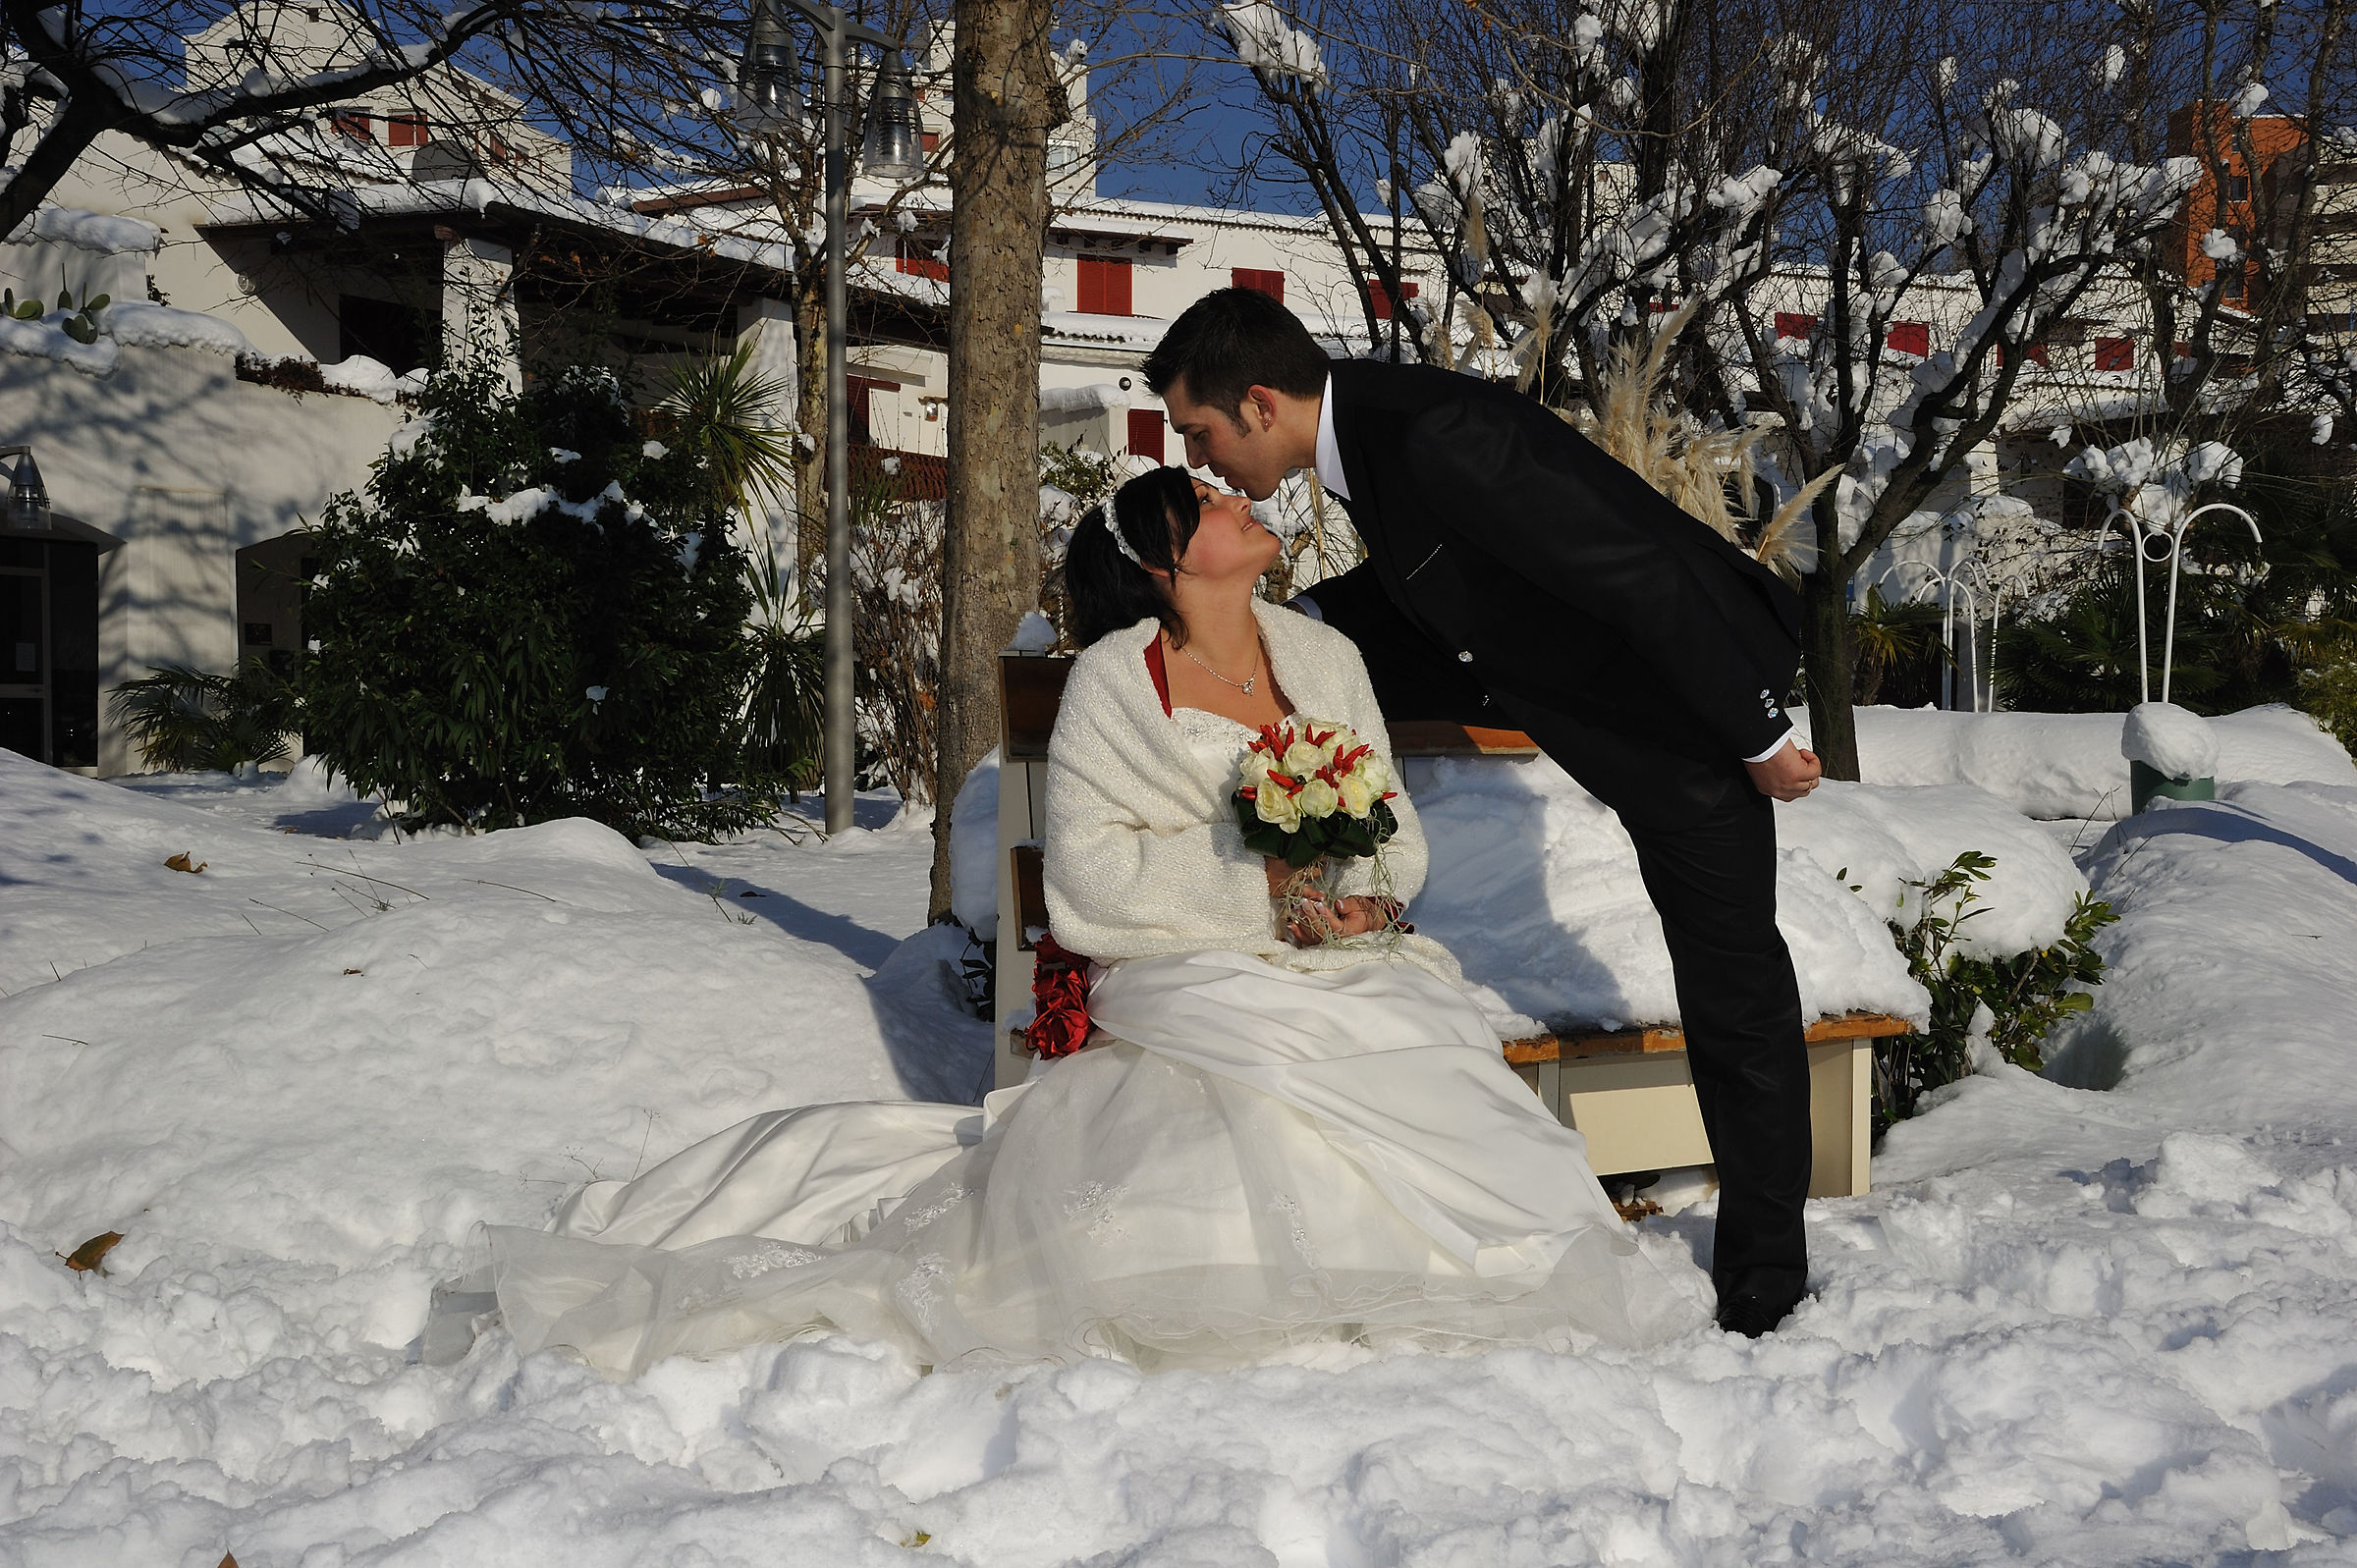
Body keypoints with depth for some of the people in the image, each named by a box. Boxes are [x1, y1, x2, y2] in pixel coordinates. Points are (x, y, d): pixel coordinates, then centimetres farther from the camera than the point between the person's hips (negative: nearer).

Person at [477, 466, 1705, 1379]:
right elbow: (1091, 874, -8)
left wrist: (1368, 892, -10)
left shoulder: (1325, 659, 14)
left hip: (1346, 973, 5)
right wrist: (1259, 888, -15)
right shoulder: (1114, 684, 0)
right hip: (1193, 978, -5)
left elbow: (1396, 833, 14)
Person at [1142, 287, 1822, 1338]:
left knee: (1733, 992, 0)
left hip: (1695, 682, -9)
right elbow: (1423, 580, 15)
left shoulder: (1437, 439, -33)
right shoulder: (1364, 429, -4)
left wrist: (1760, 739, -23)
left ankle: (1764, 1271, 16)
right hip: (1569, 678, 9)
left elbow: (1646, 581, -31)